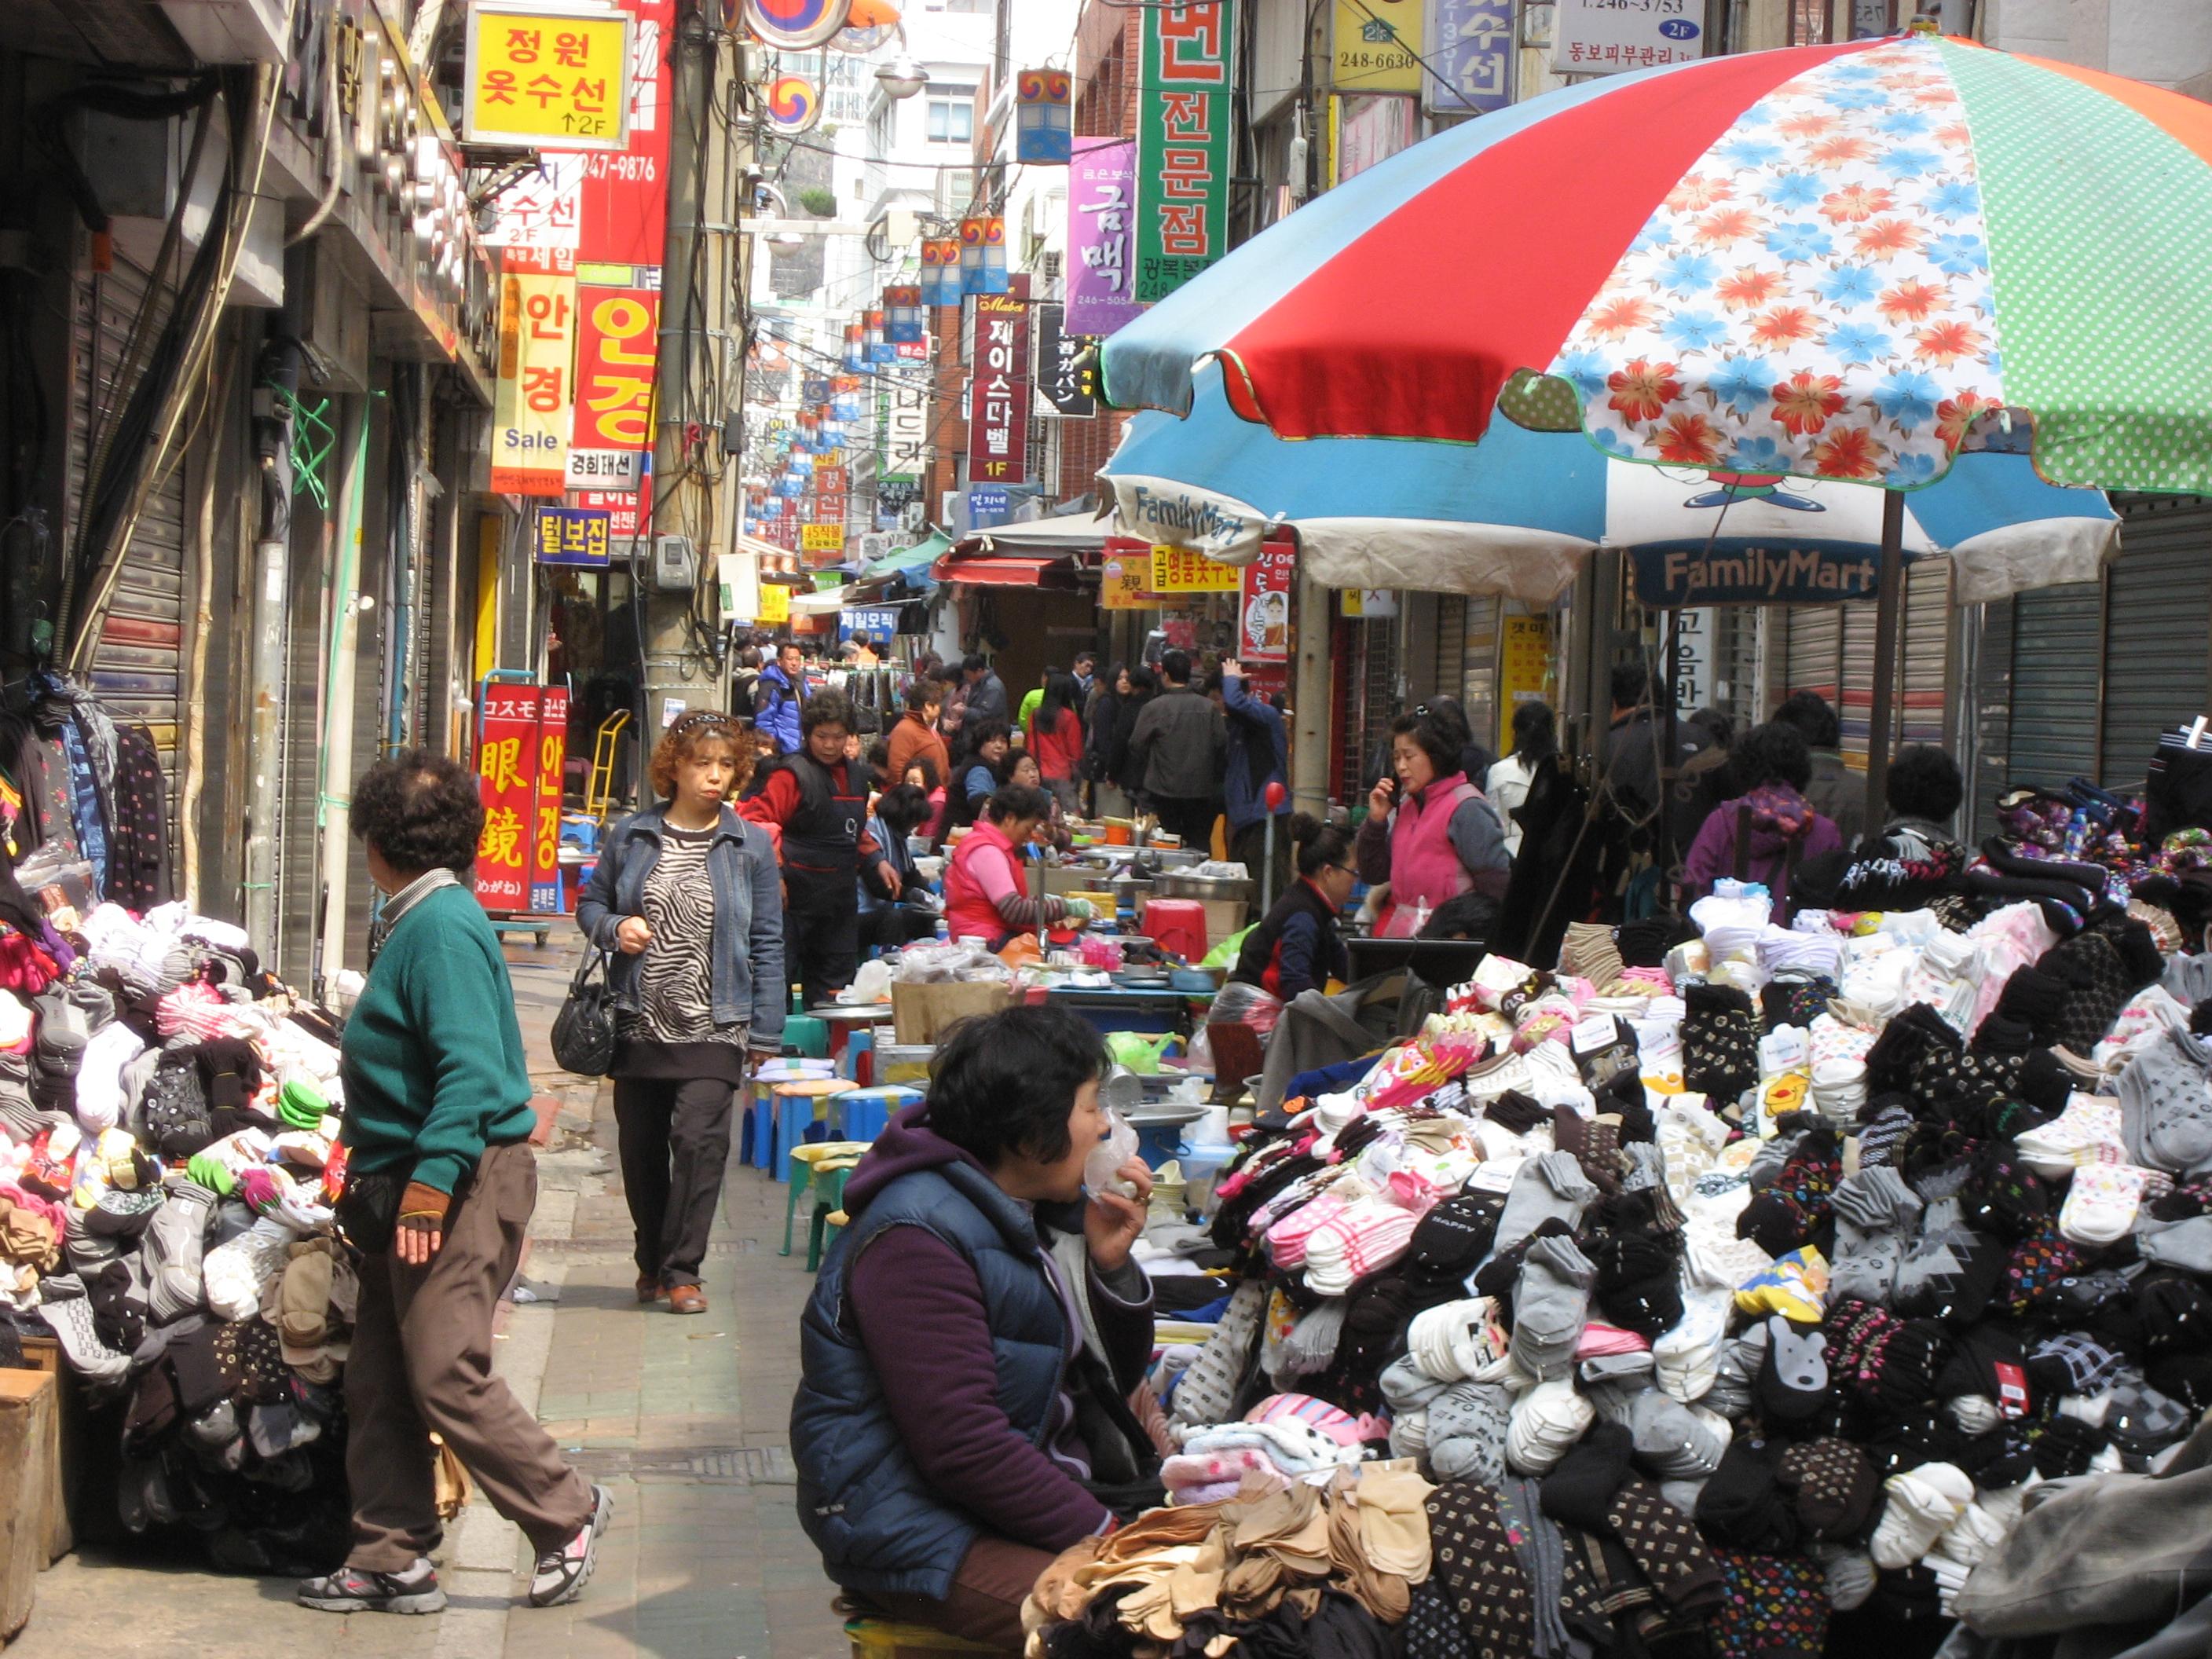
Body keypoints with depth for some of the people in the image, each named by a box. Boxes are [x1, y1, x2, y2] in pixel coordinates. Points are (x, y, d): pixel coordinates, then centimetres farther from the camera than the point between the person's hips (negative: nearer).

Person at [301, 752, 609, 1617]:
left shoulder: (443, 926, -16)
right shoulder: (416, 920, 15)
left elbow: (470, 1066, -24)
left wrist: (431, 1178, -28)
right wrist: (369, 1171, 26)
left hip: (460, 1180, -10)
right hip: (405, 1183, 10)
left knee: (446, 1375, -10)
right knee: (378, 1381, 9)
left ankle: (567, 1514, 5)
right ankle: (391, 1559, 15)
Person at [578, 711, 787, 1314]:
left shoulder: (750, 845, 2)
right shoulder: (630, 836, 4)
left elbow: (767, 942, 4)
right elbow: (590, 903, 14)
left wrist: (766, 1032, 1)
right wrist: (614, 928, -10)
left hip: (713, 1029, -2)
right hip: (639, 1022, 2)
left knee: (699, 1140, -14)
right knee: (641, 1146, 10)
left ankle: (682, 1270, -6)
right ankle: (651, 1260, 28)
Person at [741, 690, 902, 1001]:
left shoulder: (856, 776, 13)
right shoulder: (795, 774, -10)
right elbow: (757, 821, -18)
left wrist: (877, 861, 12)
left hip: (840, 898, 7)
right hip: (796, 894, -7)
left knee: (836, 984, 12)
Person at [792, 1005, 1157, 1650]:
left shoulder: (1047, 1210, 10)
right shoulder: (916, 1238, -18)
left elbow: (1117, 1380, 17)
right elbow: (960, 1443, -23)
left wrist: (1111, 1263, 0)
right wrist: (1102, 1536, -22)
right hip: (923, 1529, -9)